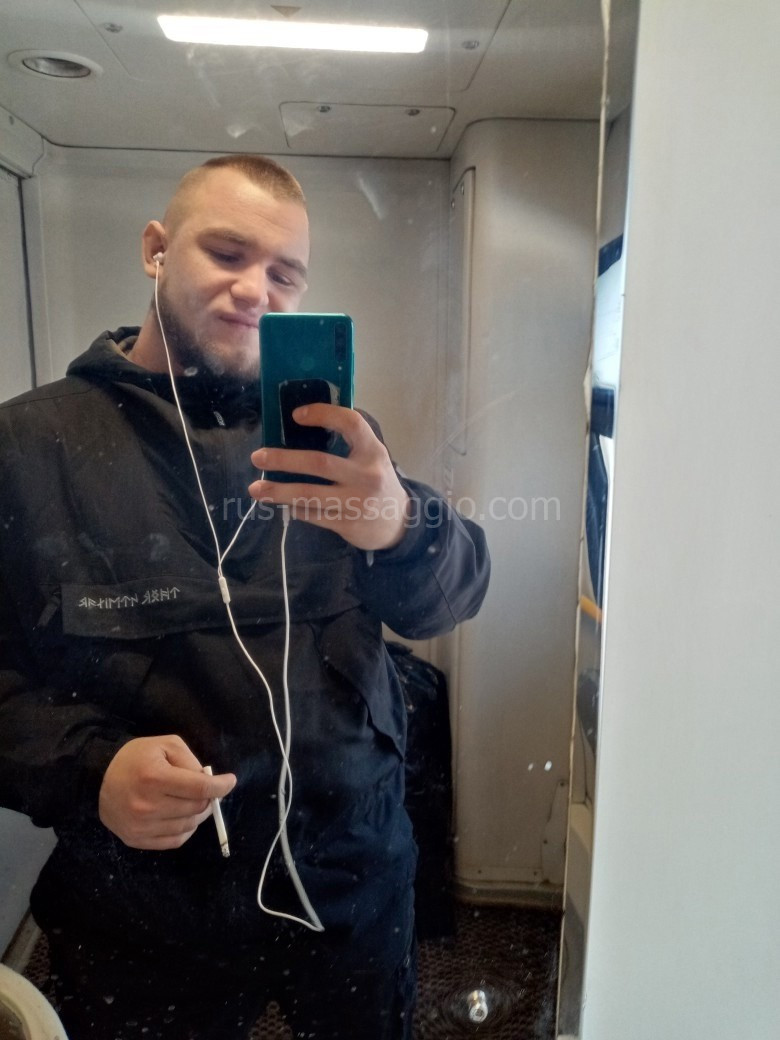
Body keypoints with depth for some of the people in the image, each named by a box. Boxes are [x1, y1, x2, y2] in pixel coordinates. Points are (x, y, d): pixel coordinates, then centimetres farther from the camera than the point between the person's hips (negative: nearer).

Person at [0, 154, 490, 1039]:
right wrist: (85, 769, -22)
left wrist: (397, 523, -32)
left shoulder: (327, 433, -1)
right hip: (142, 916, -2)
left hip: (355, 879, 3)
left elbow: (447, 599, -10)